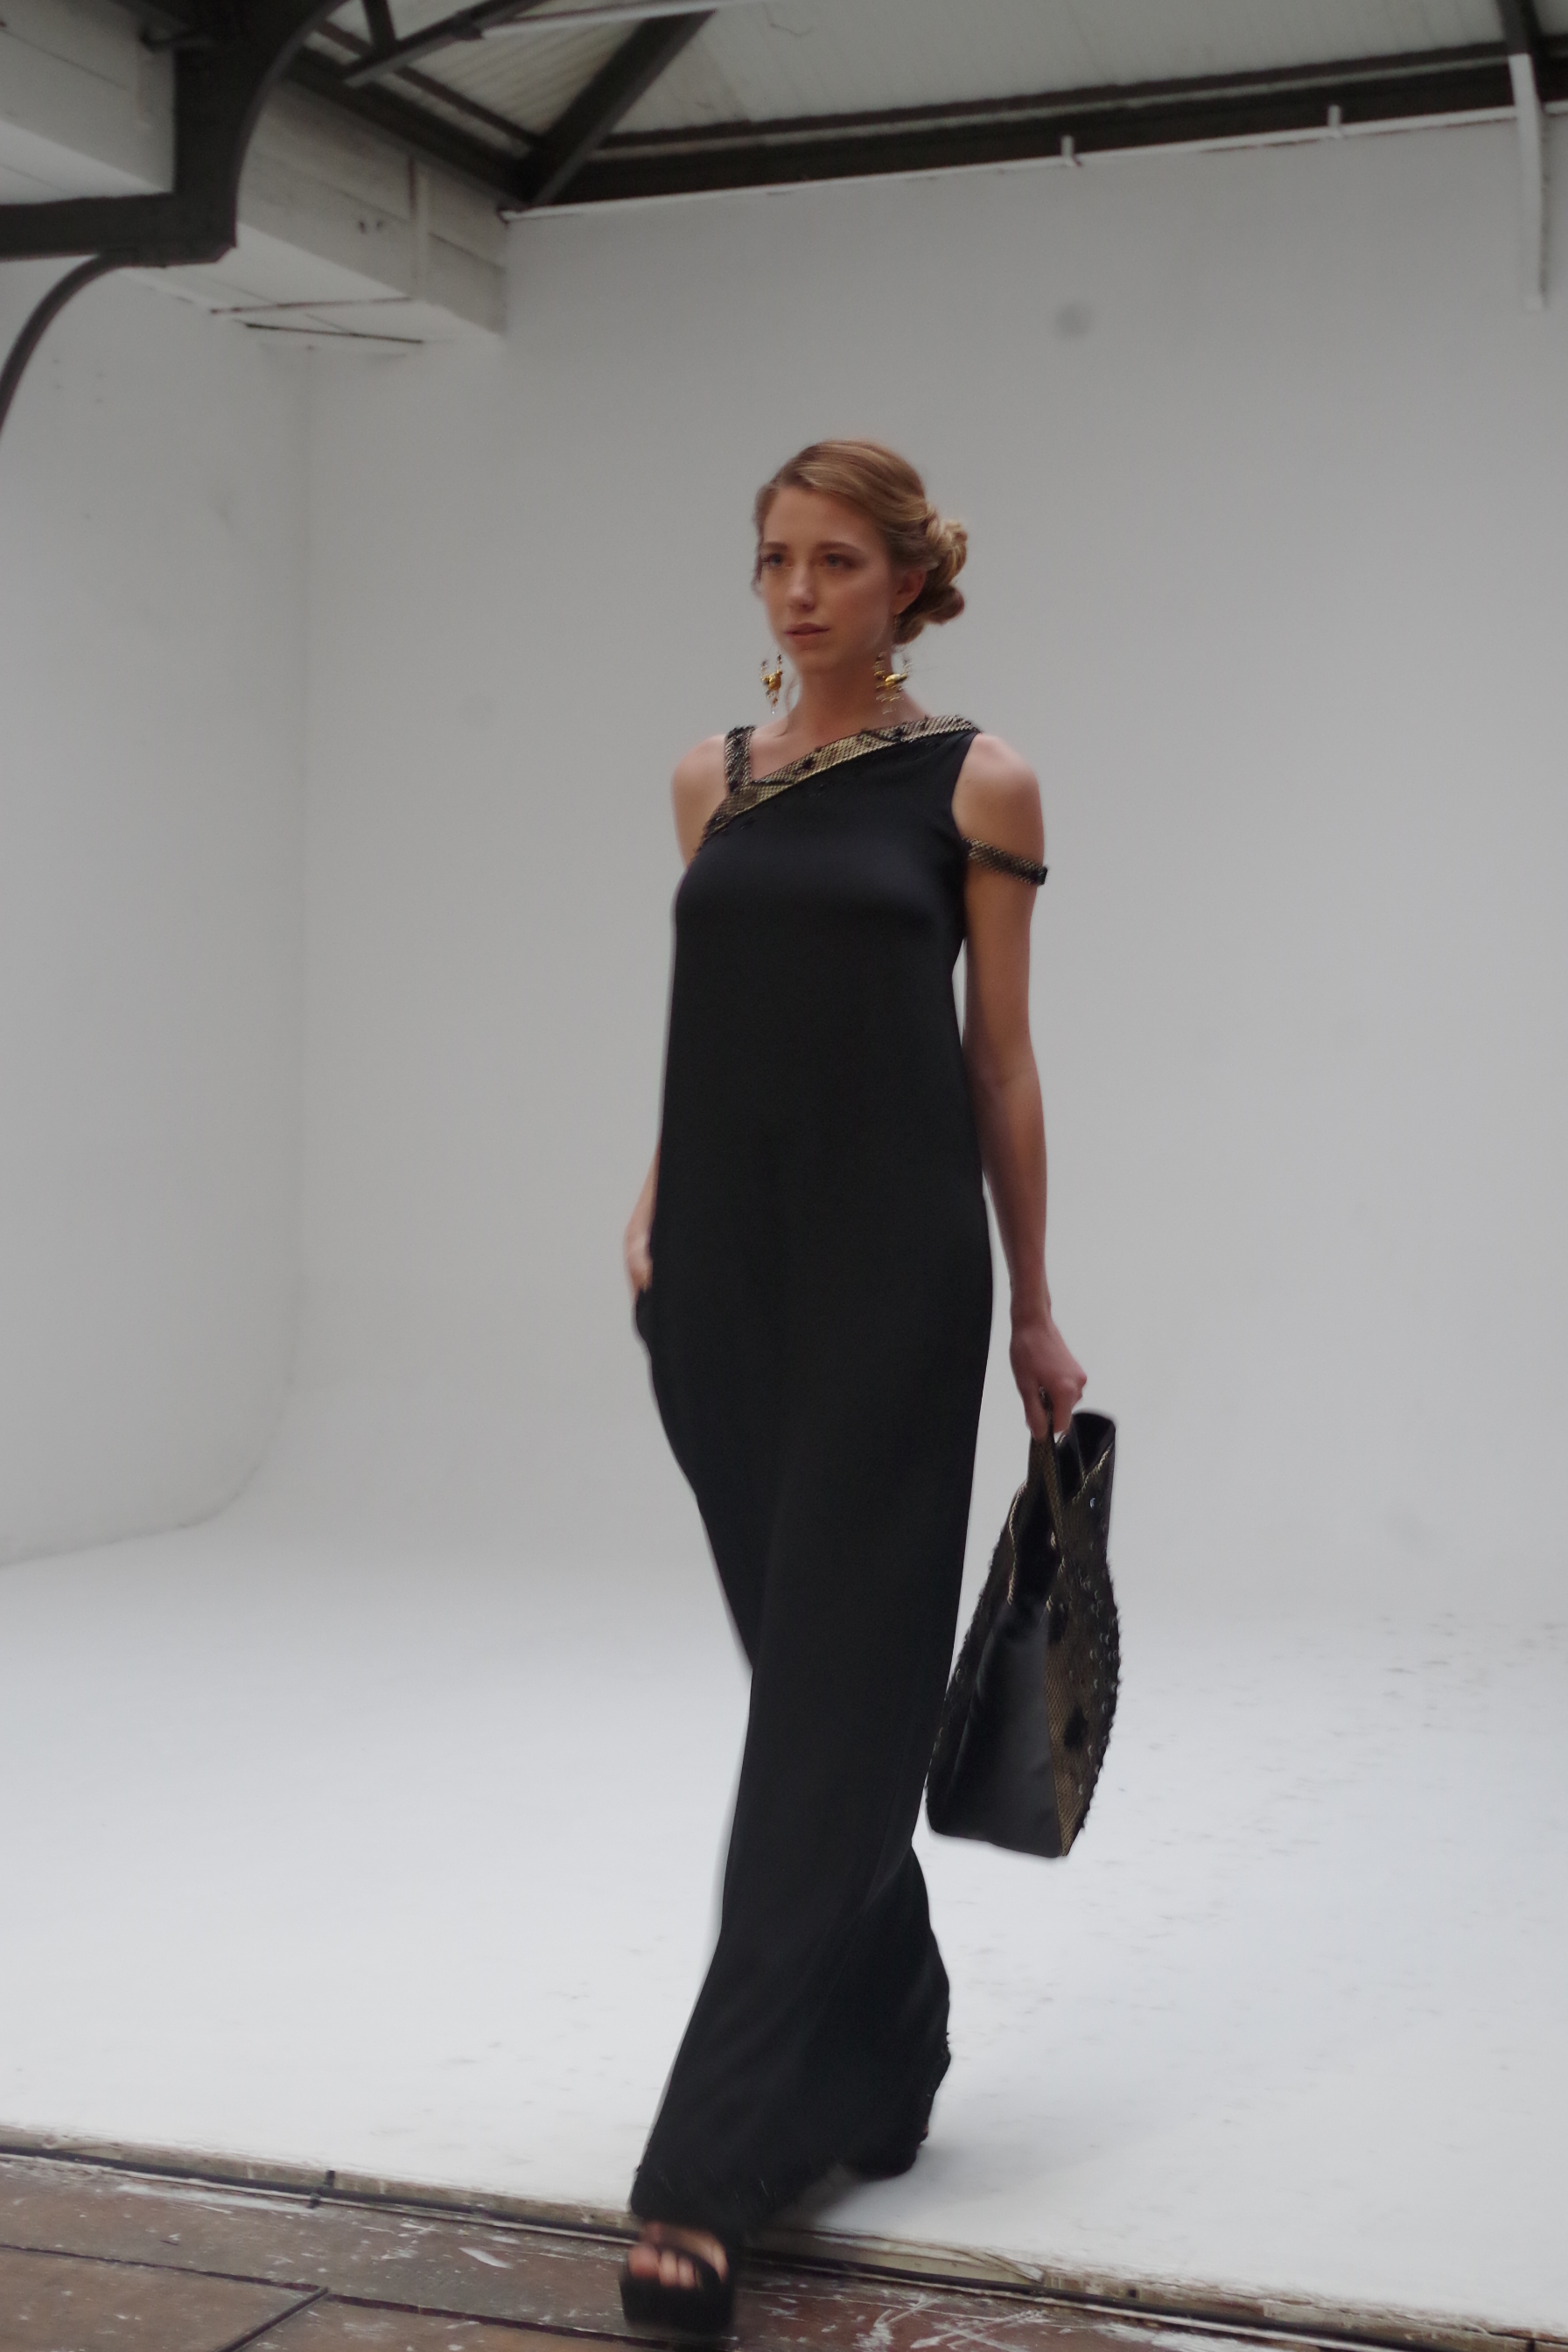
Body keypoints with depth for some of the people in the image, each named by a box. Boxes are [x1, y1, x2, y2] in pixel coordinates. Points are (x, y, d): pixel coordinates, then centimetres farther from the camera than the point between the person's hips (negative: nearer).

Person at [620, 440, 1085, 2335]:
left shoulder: (977, 782, 0)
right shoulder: (710, 777, 13)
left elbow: (998, 1055, 1)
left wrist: (1032, 1305, 2)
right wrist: (652, 1201, 3)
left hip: (889, 1262, -5)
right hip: (726, 1263, 5)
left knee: (831, 1690, -7)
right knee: (806, 1668, 13)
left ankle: (710, 2165, -7)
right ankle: (877, 2055, 30)